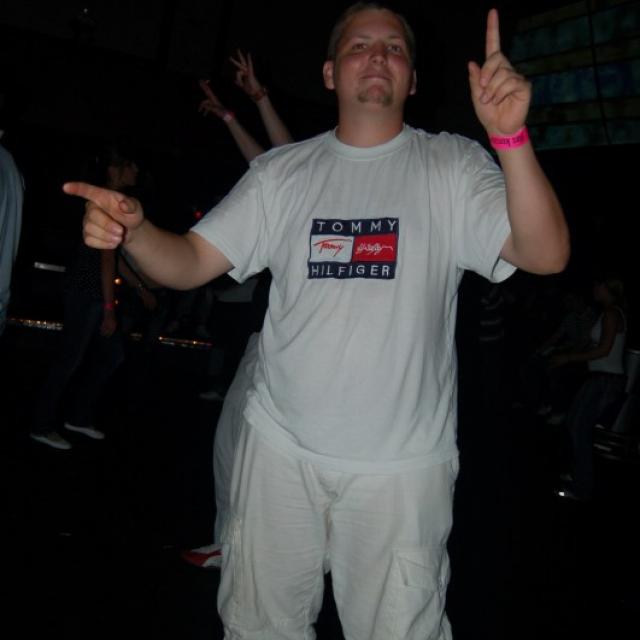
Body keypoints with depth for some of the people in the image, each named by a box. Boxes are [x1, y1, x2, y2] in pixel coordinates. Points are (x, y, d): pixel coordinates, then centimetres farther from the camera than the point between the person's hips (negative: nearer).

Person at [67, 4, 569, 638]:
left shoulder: (453, 166, -3)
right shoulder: (283, 172, 4)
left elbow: (546, 254, -16)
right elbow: (189, 263, 1)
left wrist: (510, 137, -30)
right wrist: (131, 229, -21)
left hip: (403, 461, -2)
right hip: (279, 446, 3)